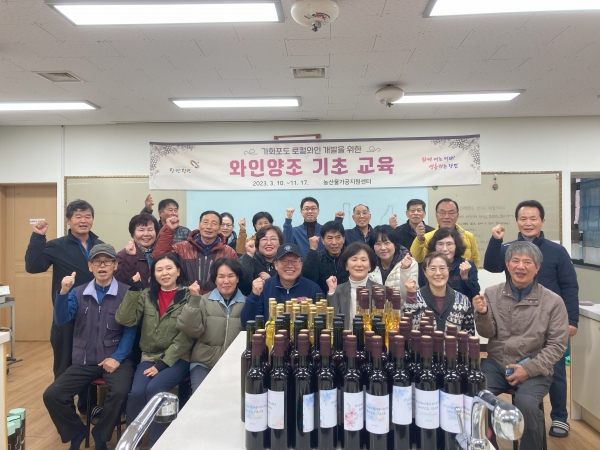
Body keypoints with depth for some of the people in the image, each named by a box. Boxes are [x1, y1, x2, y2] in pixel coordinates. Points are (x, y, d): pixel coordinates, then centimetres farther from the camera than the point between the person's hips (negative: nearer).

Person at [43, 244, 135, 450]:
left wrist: (117, 357, -16)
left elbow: (130, 330, -6)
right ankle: (76, 432, 16)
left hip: (115, 359, -3)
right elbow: (61, 319, -7)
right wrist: (63, 292, -22)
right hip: (84, 361, 4)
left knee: (120, 392, -29)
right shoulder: (78, 293, 7)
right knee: (51, 395, -12)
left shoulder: (126, 293, -5)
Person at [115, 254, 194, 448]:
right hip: (149, 357, 3)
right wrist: (134, 290, -14)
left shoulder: (188, 297, -5)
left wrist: (163, 363, -14)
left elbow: (186, 336, -9)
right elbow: (124, 320, -6)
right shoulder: (146, 295, 7)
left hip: (177, 359, -3)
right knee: (136, 393, -22)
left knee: (154, 389, -26)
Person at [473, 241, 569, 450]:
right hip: (496, 364, 2)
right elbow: (488, 333, 2)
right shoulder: (492, 294, 3)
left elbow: (557, 344, -3)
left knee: (526, 405, -29)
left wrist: (529, 369, -13)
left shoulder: (553, 301, -3)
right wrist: (483, 314, -20)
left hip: (534, 369, -1)